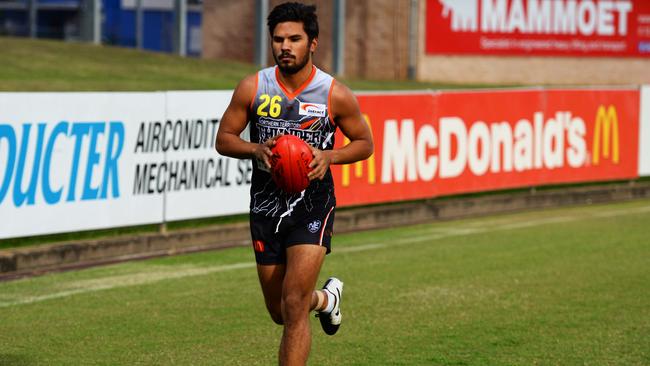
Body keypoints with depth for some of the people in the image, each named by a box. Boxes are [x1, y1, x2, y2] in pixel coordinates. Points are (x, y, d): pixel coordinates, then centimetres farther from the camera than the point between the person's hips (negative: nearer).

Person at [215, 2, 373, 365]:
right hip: (266, 207, 3)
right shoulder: (252, 87, -5)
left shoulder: (335, 95, -9)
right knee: (280, 312, 14)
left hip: (312, 205, -3)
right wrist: (256, 149, -17)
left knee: (294, 304, -17)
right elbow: (224, 138, 4)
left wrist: (329, 156, -16)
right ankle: (326, 298, 48)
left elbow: (365, 143, 4)